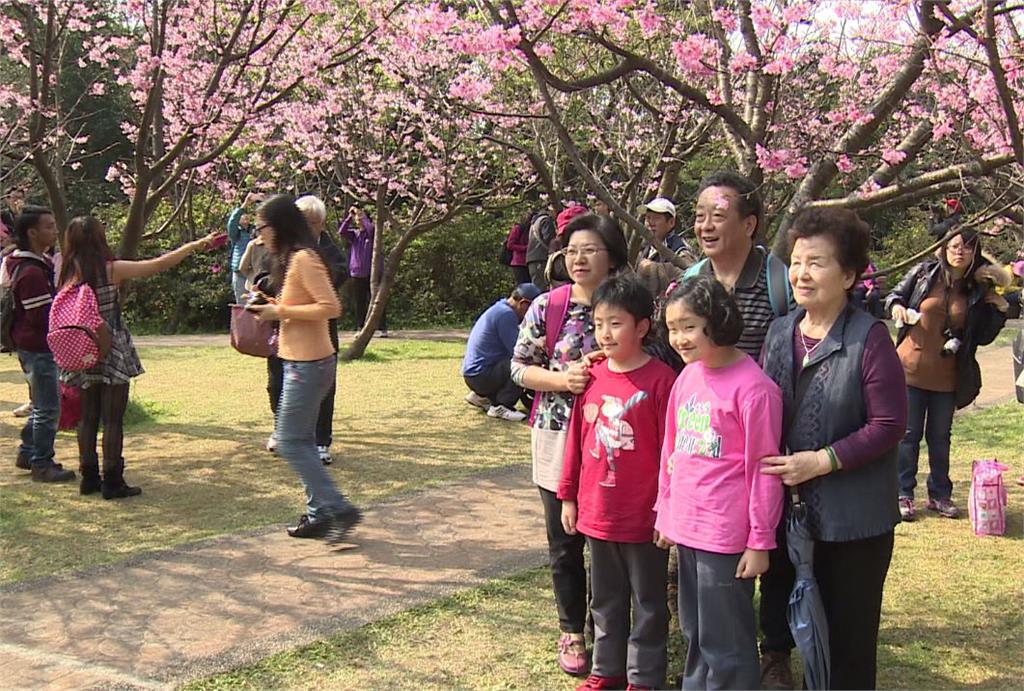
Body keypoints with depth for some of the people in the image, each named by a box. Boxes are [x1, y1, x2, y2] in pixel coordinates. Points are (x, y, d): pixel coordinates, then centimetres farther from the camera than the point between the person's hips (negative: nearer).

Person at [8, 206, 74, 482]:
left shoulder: (40, 263, 10)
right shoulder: (31, 272, -23)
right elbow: (43, 317, -24)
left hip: (38, 346, 11)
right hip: (38, 348, -11)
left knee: (43, 404, 21)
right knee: (48, 408, -2)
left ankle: (27, 453, 32)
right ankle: (42, 464, 8)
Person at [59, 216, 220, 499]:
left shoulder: (69, 274, 0)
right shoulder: (112, 270, -13)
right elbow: (158, 265, -12)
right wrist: (194, 246, -4)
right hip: (112, 354, -5)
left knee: (88, 417, 13)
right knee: (113, 419, 1)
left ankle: (89, 478, 20)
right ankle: (112, 482, 5)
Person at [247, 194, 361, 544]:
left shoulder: (303, 258, -16)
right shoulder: (291, 258, 15)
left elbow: (330, 307, -22)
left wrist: (281, 311, -18)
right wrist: (273, 308, 7)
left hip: (308, 364, -10)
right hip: (301, 361, 10)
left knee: (290, 442, -6)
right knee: (302, 441, 13)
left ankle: (338, 508, -3)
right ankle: (319, 513, 19)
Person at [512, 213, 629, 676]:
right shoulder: (547, 307, -3)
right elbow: (520, 367, -1)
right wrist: (563, 379, -17)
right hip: (558, 439, 0)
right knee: (565, 543, 10)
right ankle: (572, 633, 27)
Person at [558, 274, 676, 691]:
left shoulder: (660, 380, -16)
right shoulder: (592, 376, 2)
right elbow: (577, 439, 9)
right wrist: (568, 496, 11)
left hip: (643, 517, -6)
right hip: (596, 513, 6)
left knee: (647, 603, 12)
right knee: (605, 599, 20)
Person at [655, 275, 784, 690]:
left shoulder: (753, 387, -17)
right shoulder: (687, 376, 5)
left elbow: (764, 470, -14)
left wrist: (760, 542, -11)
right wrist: (665, 514, 16)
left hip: (726, 536, -7)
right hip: (686, 528, 7)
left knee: (725, 642, 5)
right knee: (695, 634, 21)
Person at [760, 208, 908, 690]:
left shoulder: (869, 338, -15)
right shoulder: (779, 332, 4)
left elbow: (889, 425, -17)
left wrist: (821, 461, -21)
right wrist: (775, 467, -2)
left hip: (855, 518, -5)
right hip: (794, 510, 5)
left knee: (849, 632, 8)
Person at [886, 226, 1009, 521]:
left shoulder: (978, 291, 1)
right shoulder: (925, 272, -4)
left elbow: (983, 337, 4)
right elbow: (896, 295, 8)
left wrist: (998, 311, -9)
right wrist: (896, 306, -13)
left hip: (947, 376, 2)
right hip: (912, 368, -2)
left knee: (940, 437, 14)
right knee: (908, 434, 5)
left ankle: (939, 494, 27)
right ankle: (903, 494, 16)